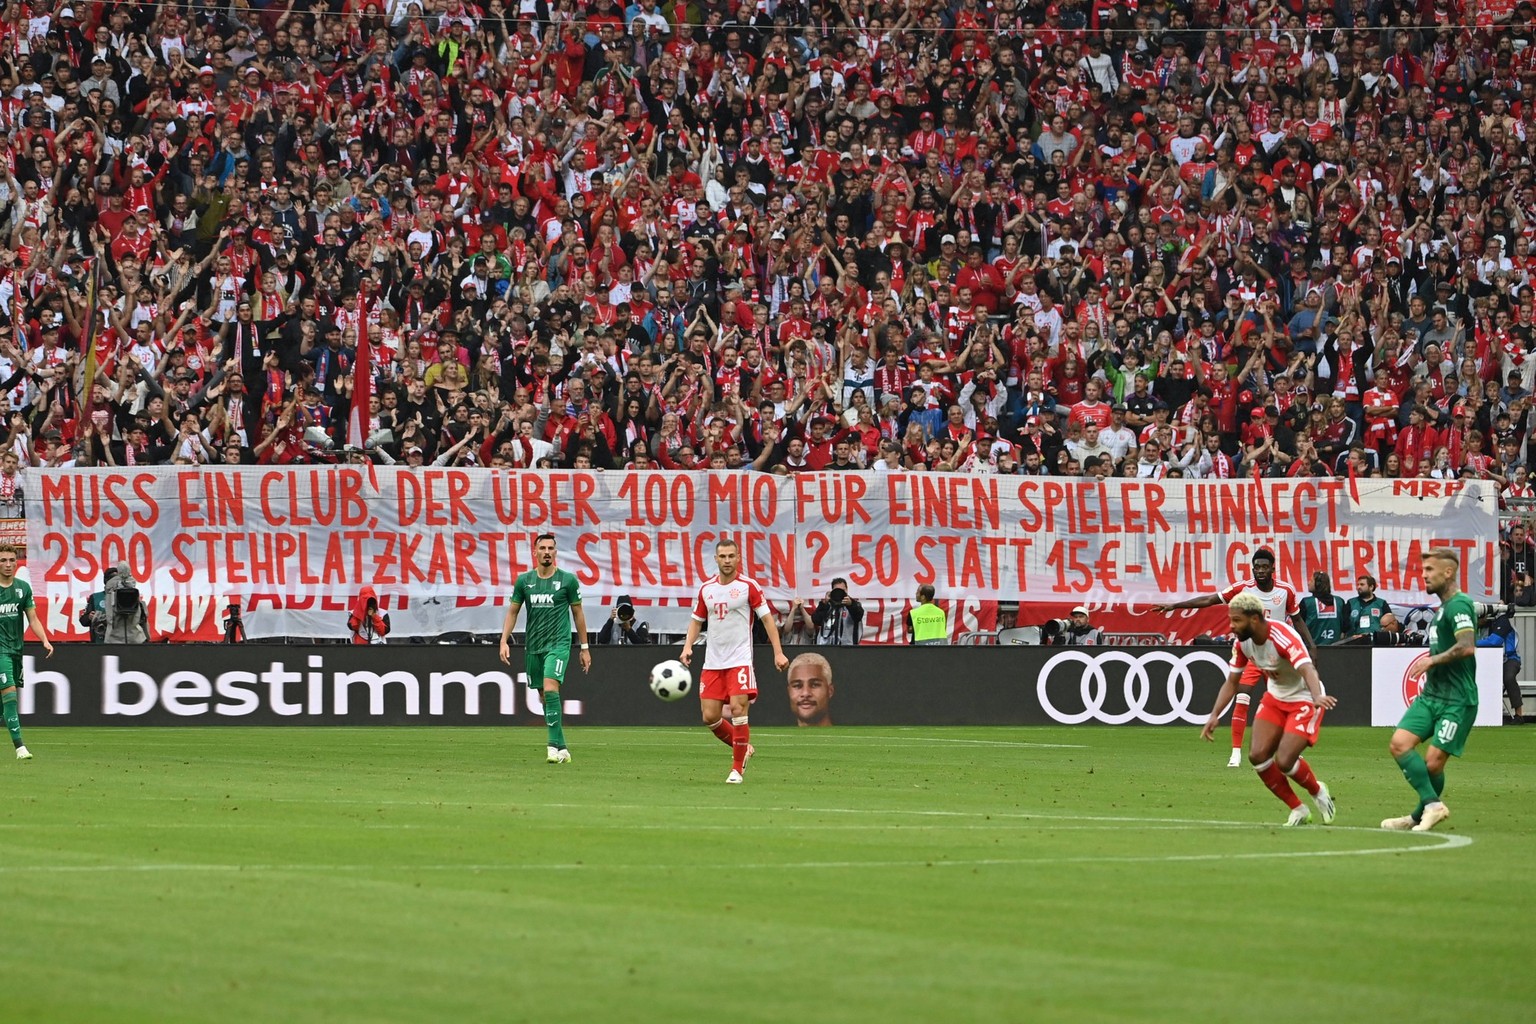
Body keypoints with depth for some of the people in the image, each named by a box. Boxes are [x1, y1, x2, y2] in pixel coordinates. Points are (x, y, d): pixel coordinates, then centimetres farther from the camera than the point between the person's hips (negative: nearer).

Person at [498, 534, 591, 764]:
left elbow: (578, 613, 6)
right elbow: (512, 612, 11)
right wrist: (504, 641, 1)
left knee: (550, 689, -22)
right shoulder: (524, 580, 5)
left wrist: (585, 647, 8)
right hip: (533, 646, 4)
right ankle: (561, 749, 17)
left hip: (558, 644, -4)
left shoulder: (568, 580, -2)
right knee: (544, 698, 8)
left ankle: (554, 746, -24)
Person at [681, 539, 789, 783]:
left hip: (740, 660, -5)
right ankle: (742, 748, 24)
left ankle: (737, 768, -4)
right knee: (709, 717, -1)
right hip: (712, 662, 5)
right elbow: (697, 620, 18)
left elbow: (767, 618, -2)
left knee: (738, 711, -15)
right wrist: (688, 646, 1)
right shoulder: (706, 589, 9)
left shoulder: (748, 586, -4)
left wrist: (778, 652, -9)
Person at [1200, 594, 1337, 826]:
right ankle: (1298, 810, 10)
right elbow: (1232, 682, 2)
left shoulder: (1283, 637, -31)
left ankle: (1318, 792, 15)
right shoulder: (1242, 642, -8)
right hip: (1275, 699, 7)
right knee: (1257, 755, -7)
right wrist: (1214, 715, -9)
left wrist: (1317, 697, -65)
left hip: (1304, 700, -7)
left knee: (1284, 761, -18)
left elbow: (1307, 670, -46)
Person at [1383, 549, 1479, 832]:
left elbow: (1467, 646, -28)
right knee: (1400, 744, -8)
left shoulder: (1458, 605, -14)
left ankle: (1423, 814, 9)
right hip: (1431, 694, 9)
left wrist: (1432, 660, -19)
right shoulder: (1444, 607, 17)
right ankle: (1433, 805, -4)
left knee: (1433, 761, -9)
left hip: (1456, 700, -9)